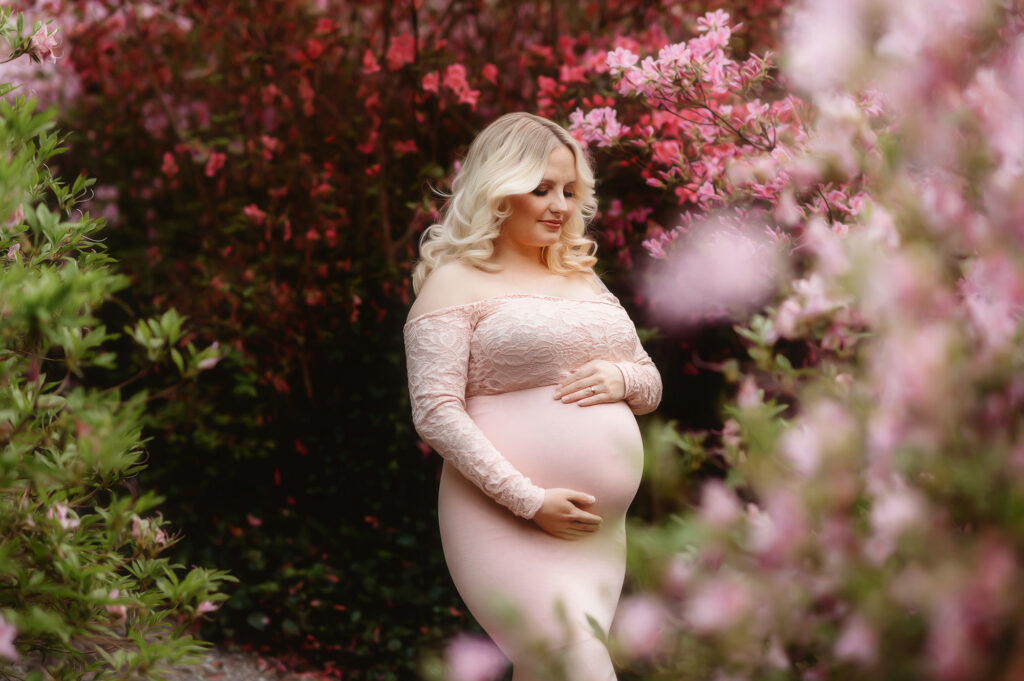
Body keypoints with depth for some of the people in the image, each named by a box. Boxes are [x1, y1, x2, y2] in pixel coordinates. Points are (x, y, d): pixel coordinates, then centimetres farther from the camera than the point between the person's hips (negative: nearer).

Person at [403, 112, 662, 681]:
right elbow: (435, 413, -11)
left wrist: (621, 379, -1)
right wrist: (528, 500, -18)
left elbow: (652, 384, 25)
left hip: (600, 531, 7)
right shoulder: (456, 282, -2)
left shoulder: (583, 278, 20)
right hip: (507, 524, -7)